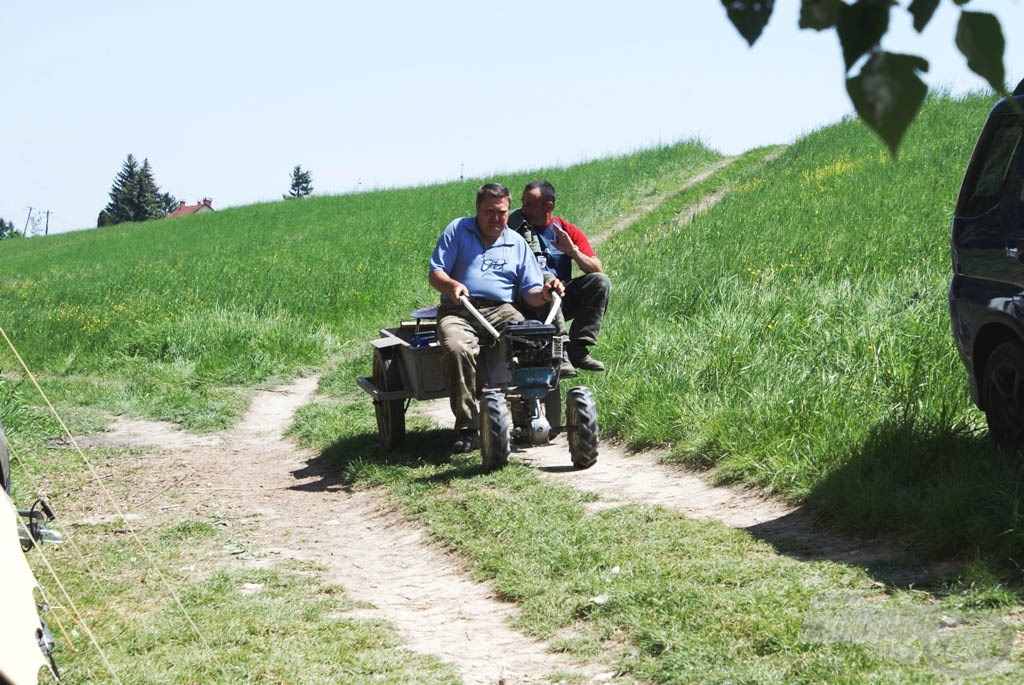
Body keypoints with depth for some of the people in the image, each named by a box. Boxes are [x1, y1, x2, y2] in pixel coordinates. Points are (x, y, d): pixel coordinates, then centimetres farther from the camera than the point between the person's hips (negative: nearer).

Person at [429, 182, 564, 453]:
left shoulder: (517, 243, 20)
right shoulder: (458, 230, 14)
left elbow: (530, 293, 15)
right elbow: (435, 274, 6)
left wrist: (544, 293, -10)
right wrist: (452, 285, -17)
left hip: (501, 311, 2)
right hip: (458, 311, -2)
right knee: (457, 349, -36)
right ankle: (467, 429, -31)